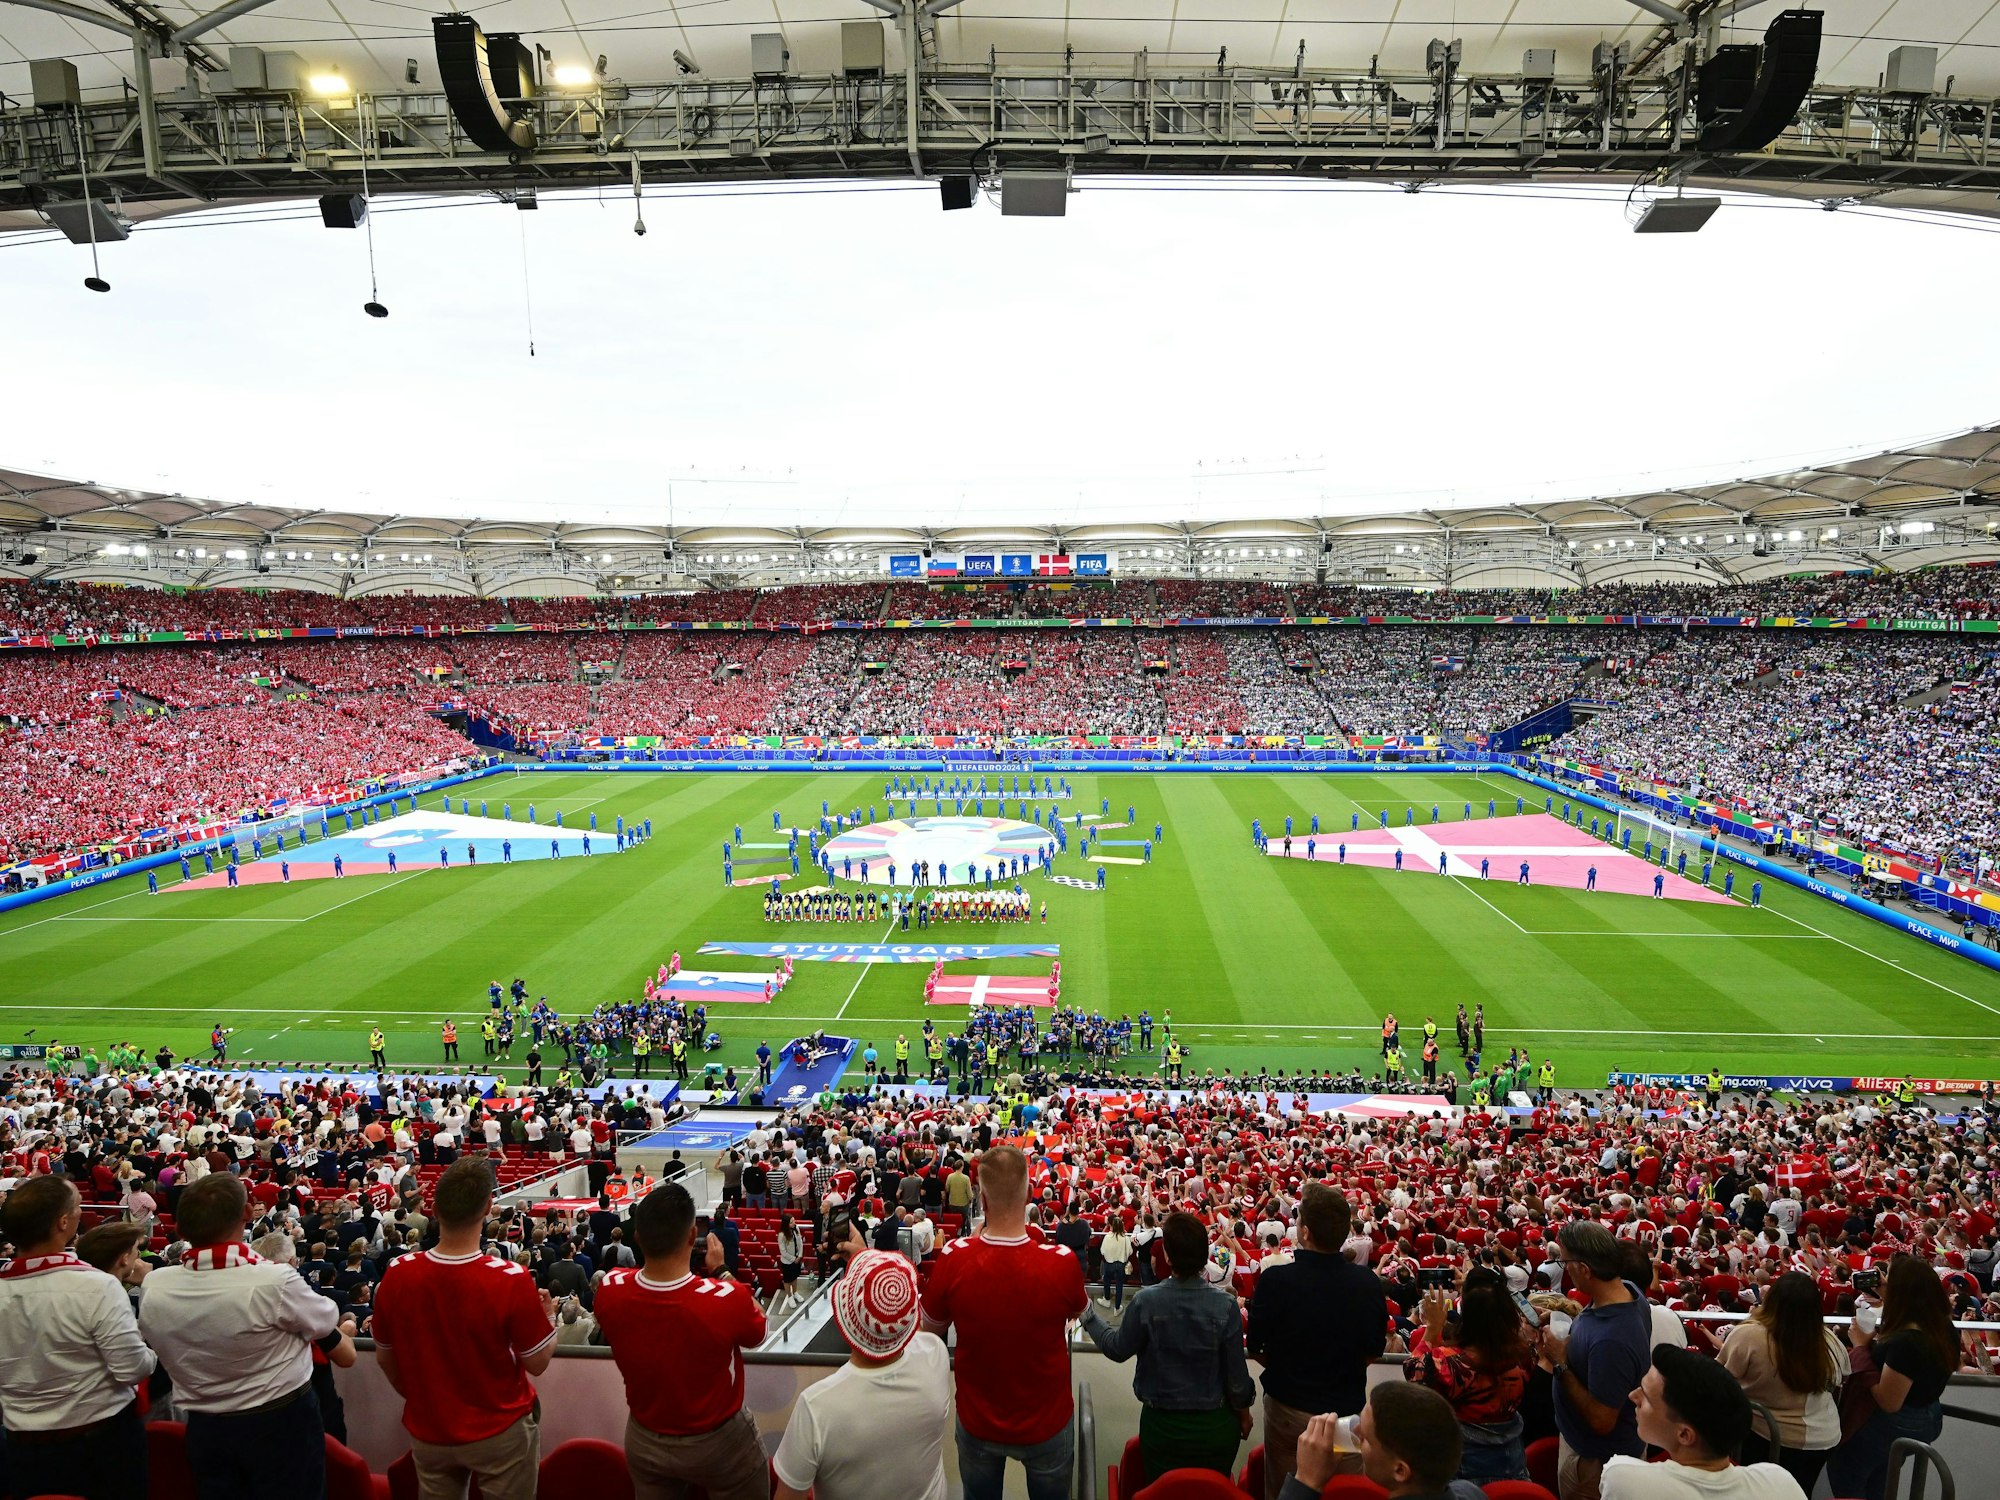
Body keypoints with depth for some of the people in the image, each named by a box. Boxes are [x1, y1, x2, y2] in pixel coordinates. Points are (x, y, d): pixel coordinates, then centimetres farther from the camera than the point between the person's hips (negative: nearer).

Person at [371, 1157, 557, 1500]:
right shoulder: (510, 1280, -29)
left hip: (427, 1432, 3)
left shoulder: (396, 1275, -18)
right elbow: (537, 1363, -16)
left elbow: (385, 1359, -1)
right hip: (500, 1432, -3)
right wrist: (549, 1316, 4)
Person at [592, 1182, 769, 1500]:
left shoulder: (609, 1291, -24)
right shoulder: (727, 1299, -35)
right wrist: (721, 1271, -6)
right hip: (718, 1442, -3)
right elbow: (757, 1333, -11)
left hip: (643, 1441, 3)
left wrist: (656, 1258, -2)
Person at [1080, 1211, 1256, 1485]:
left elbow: (1118, 1349, -5)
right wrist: (1243, 1411, 10)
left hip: (1163, 1426, 0)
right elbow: (1236, 1370, -9)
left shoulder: (1147, 1301, -20)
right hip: (1216, 1427, 1)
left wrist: (1087, 1314, 8)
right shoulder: (1225, 1305, -19)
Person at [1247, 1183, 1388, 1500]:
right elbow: (1375, 1349, 0)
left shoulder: (1275, 1280, -24)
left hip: (1289, 1408, -2)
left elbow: (1256, 1347, -8)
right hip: (1349, 1409, 2)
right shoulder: (1368, 1282, -15)